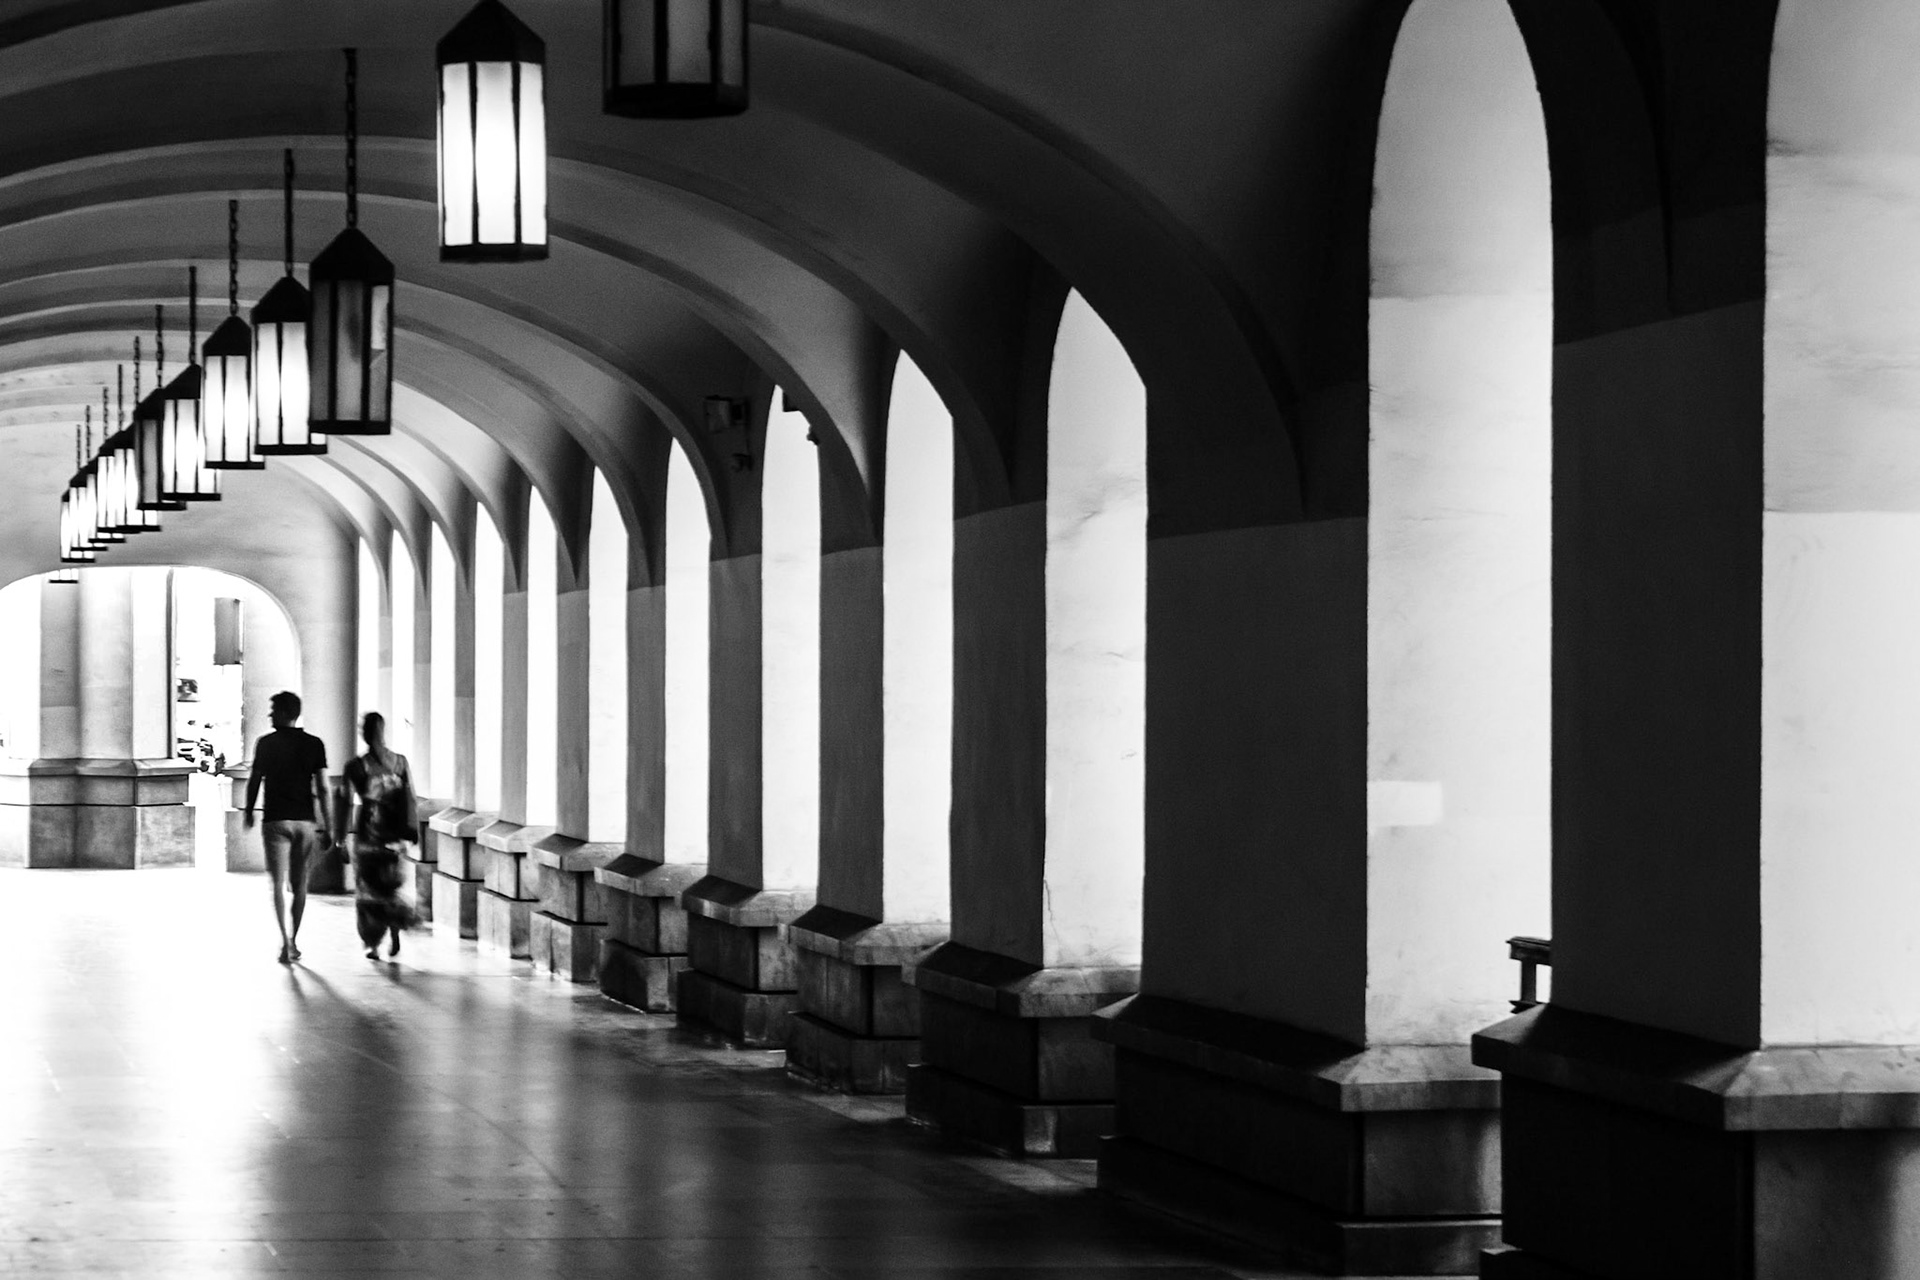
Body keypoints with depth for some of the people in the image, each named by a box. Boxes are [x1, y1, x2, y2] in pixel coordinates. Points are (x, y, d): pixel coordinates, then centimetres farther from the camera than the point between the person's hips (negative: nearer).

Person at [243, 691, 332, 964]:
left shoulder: (266, 744, -3)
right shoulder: (314, 745, 1)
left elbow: (254, 781, 3)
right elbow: (322, 788, -3)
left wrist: (249, 811, 20)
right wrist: (327, 825, 0)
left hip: (276, 820, -2)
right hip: (305, 820, 2)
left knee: (278, 884, -3)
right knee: (300, 885, 14)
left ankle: (286, 941, -18)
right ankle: (294, 941, 20)